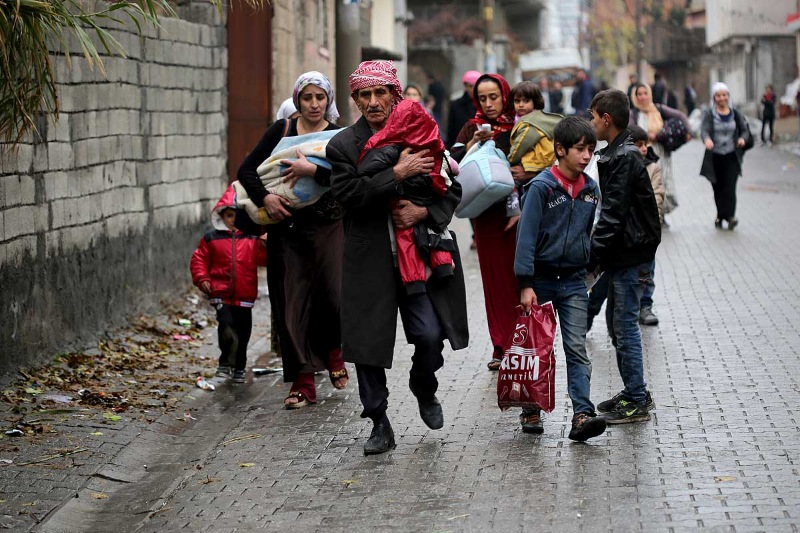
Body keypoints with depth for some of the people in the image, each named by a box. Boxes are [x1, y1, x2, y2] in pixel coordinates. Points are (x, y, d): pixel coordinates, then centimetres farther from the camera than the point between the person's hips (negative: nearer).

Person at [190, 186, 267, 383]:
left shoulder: (252, 239, 4)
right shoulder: (211, 239, 4)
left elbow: (263, 259, -5)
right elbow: (199, 260, 6)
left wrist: (265, 246, -24)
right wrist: (202, 278, -7)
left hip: (244, 296, 2)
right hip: (221, 294, -2)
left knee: (242, 332, 8)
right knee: (227, 326, -20)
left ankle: (239, 368, 23)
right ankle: (226, 362, -4)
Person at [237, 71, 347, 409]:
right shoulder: (281, 130, 7)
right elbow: (247, 170, 4)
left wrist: (313, 170, -25)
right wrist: (264, 197, -12)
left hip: (328, 226, -1)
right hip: (287, 227, 2)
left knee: (334, 296, -12)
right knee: (290, 303, -1)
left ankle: (332, 350, 21)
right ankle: (302, 382, 7)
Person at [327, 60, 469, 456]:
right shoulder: (342, 145, 2)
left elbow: (452, 190, 9)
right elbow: (348, 193, -13)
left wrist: (424, 211, -9)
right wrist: (397, 174, -19)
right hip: (369, 262, -1)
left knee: (431, 335, -8)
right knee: (368, 339, 1)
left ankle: (424, 389, 25)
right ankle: (379, 426, 14)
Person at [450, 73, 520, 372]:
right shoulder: (472, 129, 8)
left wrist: (521, 209, -10)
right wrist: (474, 143, -19)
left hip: (516, 214, -2)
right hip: (487, 216, 2)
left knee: (518, 278, -5)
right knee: (494, 279, 2)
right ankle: (501, 347, 5)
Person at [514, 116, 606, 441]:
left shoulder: (591, 190, 4)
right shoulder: (541, 187, -11)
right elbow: (527, 236, -13)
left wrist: (590, 269, 13)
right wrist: (525, 285, -17)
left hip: (574, 281, 3)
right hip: (541, 279, -3)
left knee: (577, 349, -6)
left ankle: (583, 415, -14)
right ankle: (531, 412, 20)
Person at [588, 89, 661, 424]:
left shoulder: (624, 159, -17)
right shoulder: (615, 155, 13)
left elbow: (612, 215, -21)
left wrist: (592, 257, -21)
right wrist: (598, 257, 14)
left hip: (631, 257, -10)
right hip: (621, 256, 10)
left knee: (625, 325, -5)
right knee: (618, 324, 15)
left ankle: (637, 403, 0)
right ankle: (634, 393, 24)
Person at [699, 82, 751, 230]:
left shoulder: (735, 114, 7)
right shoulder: (709, 114, -1)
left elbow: (745, 130, 11)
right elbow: (704, 129, -15)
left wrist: (743, 138, -13)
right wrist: (707, 139, -39)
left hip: (731, 157, 0)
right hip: (714, 157, 0)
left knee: (730, 186, -13)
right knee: (718, 188, 6)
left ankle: (728, 215, -17)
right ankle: (722, 216, 20)